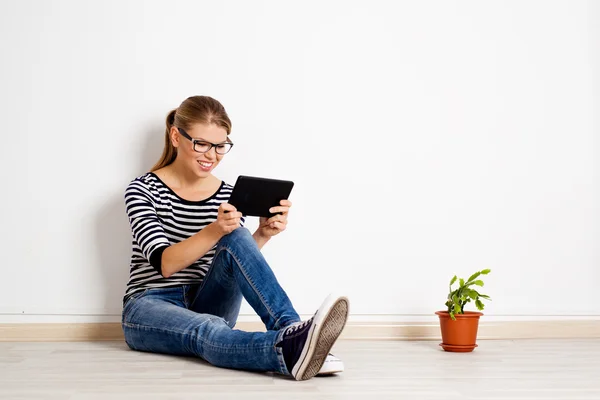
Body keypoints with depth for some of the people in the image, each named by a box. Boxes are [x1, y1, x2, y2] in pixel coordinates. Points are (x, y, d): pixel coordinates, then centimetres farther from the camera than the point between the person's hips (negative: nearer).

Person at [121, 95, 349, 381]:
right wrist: (215, 230, -34)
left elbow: (241, 268, -5)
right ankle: (289, 349, -65)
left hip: (207, 305, 3)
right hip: (149, 307, -3)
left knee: (235, 239, -27)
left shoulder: (229, 197, 5)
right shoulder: (143, 190, -4)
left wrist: (263, 235, -24)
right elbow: (165, 263, -18)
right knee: (207, 330, -39)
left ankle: (291, 331, -43)